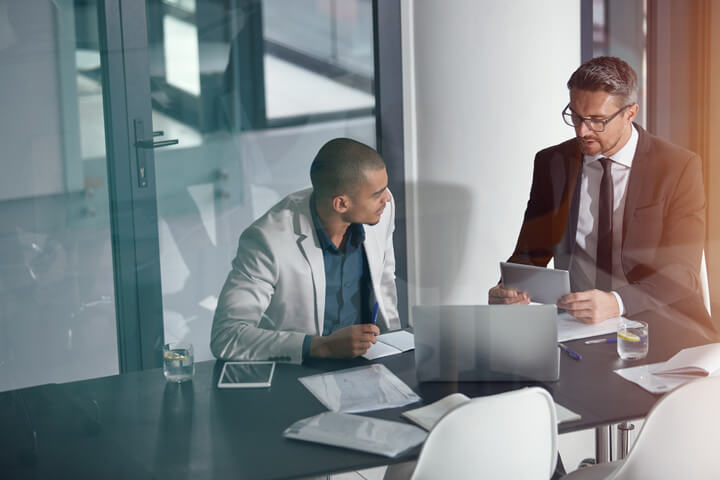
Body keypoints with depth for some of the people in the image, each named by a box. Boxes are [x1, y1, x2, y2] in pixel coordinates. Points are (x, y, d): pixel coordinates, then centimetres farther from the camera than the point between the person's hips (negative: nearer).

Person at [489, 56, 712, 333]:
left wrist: (617, 303, -29)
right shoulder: (551, 163, 9)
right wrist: (510, 289, -14)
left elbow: (682, 272, -10)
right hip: (574, 321, 2)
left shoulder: (680, 167, -3)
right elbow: (531, 254, 10)